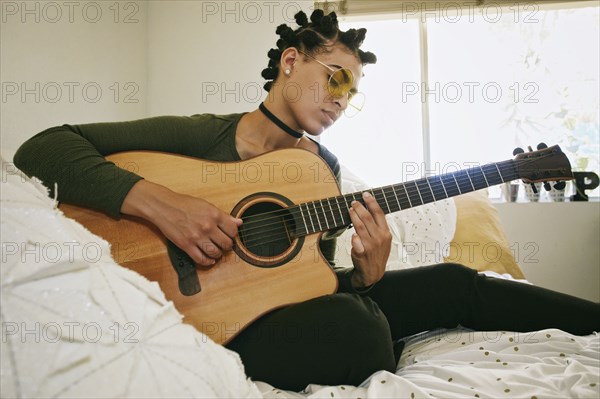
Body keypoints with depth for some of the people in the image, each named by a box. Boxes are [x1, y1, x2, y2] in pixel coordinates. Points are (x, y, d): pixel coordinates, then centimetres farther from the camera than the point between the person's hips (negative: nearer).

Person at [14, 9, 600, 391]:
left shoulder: (323, 167, 11)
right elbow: (42, 149, -14)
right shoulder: (199, 136, -7)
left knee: (453, 284, -5)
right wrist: (156, 201, -28)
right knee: (355, 326, -37)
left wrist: (367, 272, -11)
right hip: (230, 324, -6)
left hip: (304, 310, 6)